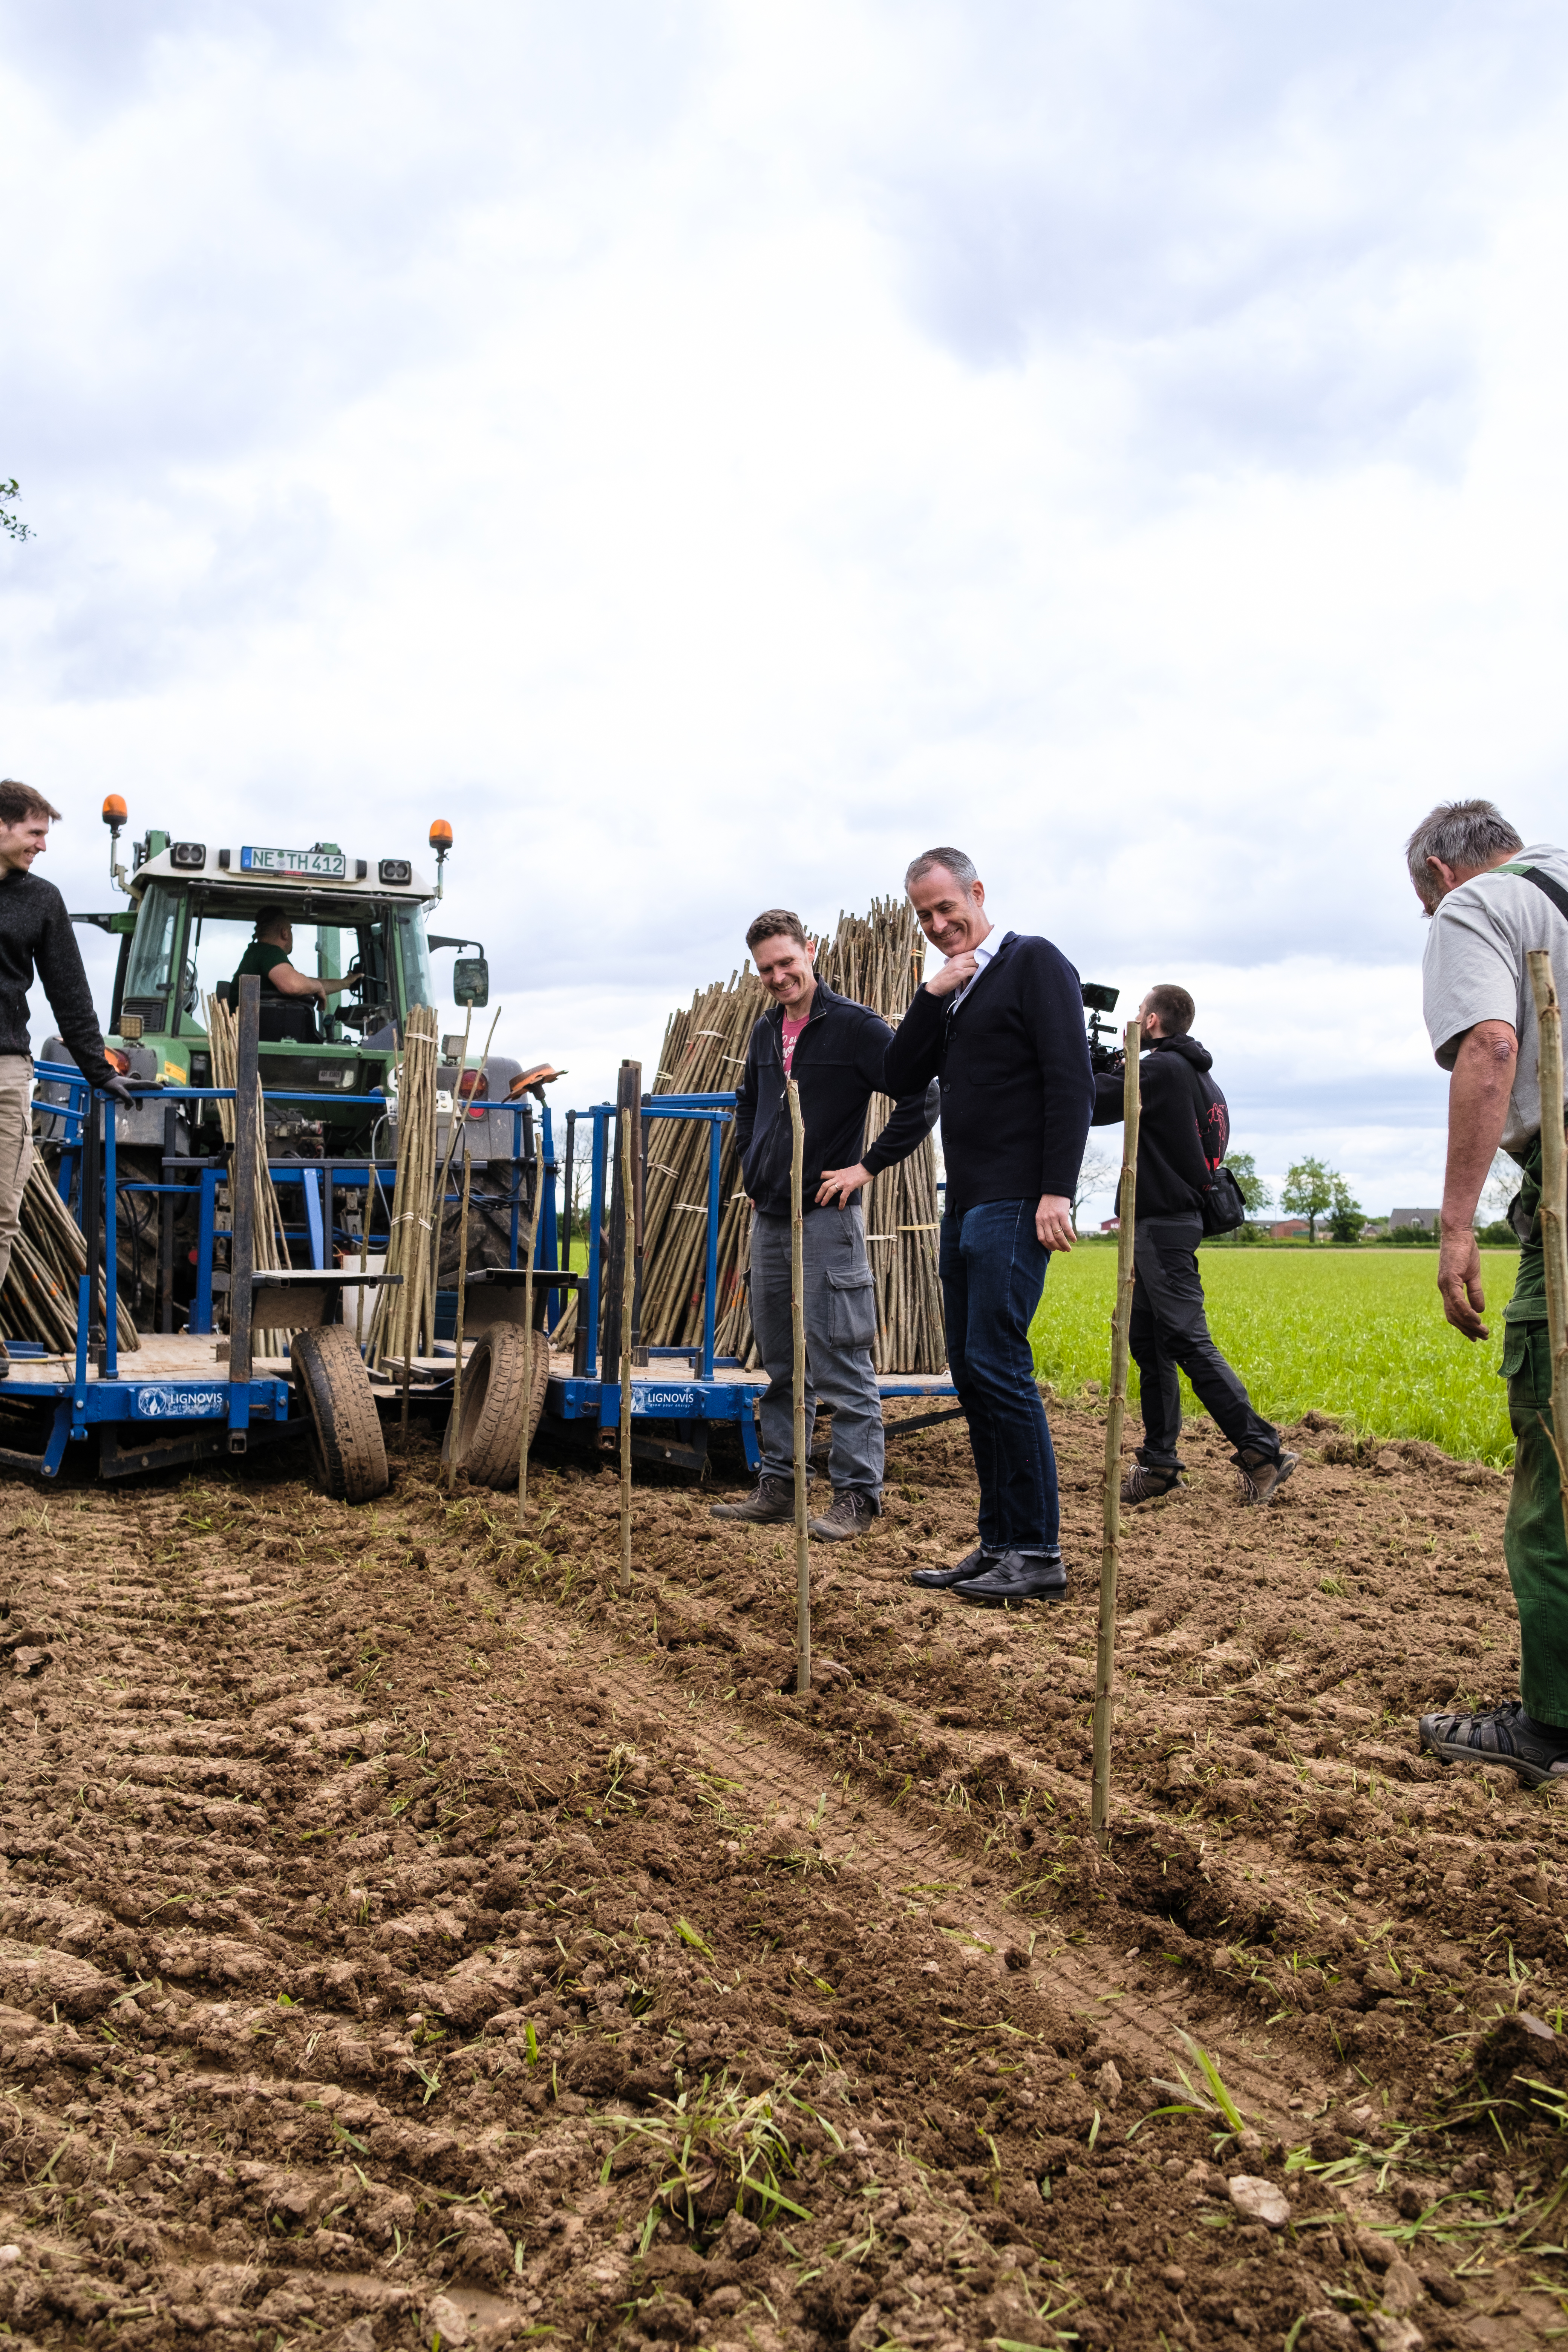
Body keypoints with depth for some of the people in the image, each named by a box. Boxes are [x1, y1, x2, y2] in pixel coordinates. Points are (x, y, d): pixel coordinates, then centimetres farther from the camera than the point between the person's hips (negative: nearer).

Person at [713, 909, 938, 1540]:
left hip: (826, 1218, -7)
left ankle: (857, 1494, 1)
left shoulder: (856, 1026, -8)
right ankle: (779, 1483, 21)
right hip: (769, 1220, 7)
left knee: (841, 1364, -5)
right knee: (781, 1366, 13)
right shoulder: (766, 1032, 14)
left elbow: (921, 1101, -13)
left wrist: (868, 1166, -12)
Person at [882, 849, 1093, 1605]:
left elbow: (1071, 1081, -12)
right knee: (971, 1373, 8)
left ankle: (1039, 1554, -6)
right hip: (965, 1205, 9)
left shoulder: (1034, 963, -3)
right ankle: (998, 1544, 14)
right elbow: (899, 1080, 12)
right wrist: (932, 996, 0)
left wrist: (1057, 1191, -19)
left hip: (1015, 1205, -9)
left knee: (996, 1364, -13)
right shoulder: (951, 992, 21)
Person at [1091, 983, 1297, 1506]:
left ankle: (1262, 1450, -11)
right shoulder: (1200, 1076, 18)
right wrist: (1118, 1070, 17)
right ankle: (1160, 1461, 15)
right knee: (1148, 1343, 11)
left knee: (1188, 1342, -11)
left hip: (1163, 1226, -10)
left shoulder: (1162, 1069, -13)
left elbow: (1090, 1105, -16)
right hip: (1162, 1225, 10)